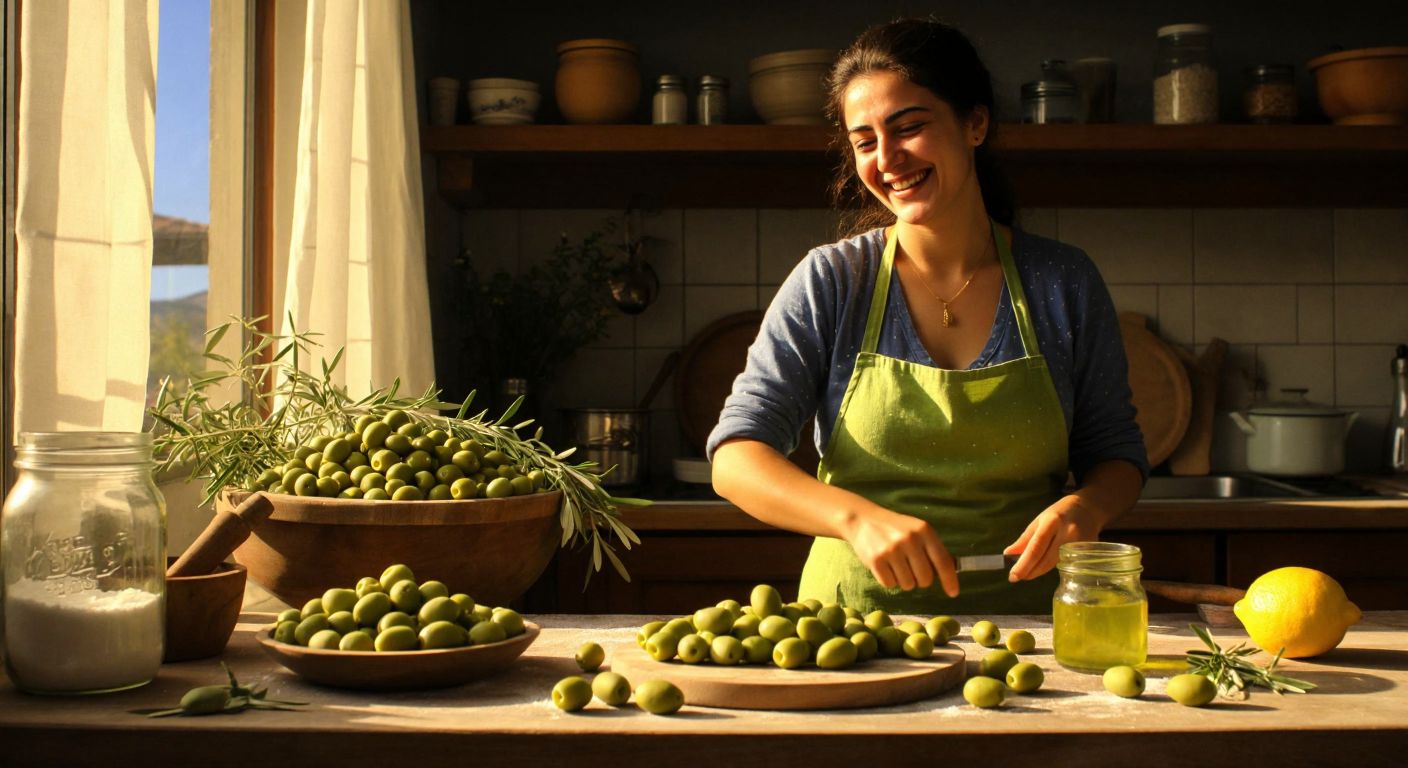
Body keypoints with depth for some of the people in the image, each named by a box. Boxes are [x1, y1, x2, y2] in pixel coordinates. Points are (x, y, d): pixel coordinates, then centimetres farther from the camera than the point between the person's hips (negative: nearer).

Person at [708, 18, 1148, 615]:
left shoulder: (1064, 284, 4)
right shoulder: (831, 281, -1)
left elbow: (1116, 455, 13)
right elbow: (735, 457, -7)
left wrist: (1085, 506, -11)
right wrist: (859, 518, -24)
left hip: (1019, 624, 2)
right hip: (854, 620, -2)